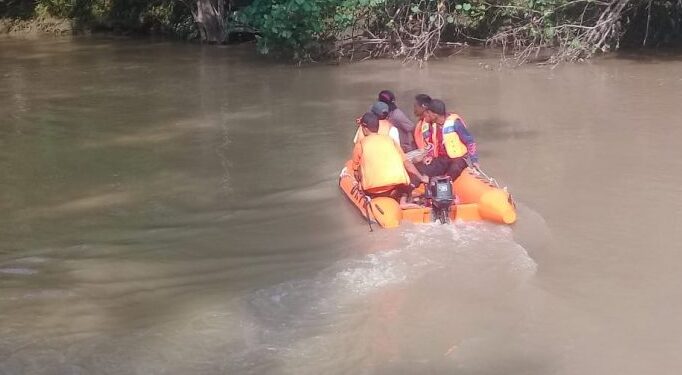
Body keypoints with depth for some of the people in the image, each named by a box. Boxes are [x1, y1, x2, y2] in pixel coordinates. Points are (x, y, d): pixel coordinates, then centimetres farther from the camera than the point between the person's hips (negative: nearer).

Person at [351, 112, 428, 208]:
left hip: (373, 190, -2)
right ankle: (403, 201, 4)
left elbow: (357, 173, 14)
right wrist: (421, 177, 26)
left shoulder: (360, 144, 12)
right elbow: (406, 162, 18)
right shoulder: (389, 140, 19)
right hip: (396, 184, 2)